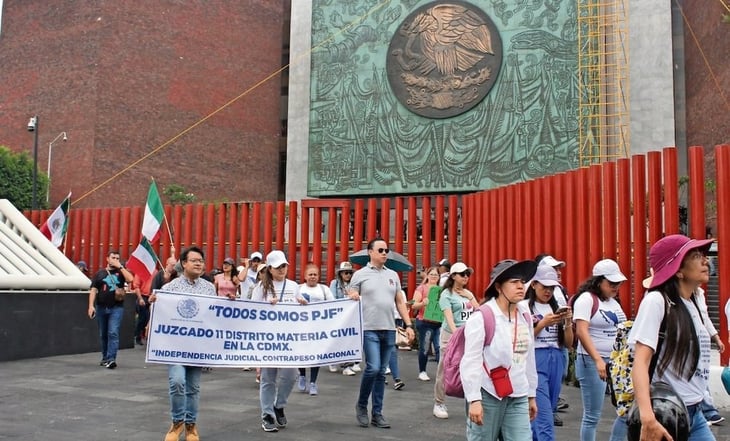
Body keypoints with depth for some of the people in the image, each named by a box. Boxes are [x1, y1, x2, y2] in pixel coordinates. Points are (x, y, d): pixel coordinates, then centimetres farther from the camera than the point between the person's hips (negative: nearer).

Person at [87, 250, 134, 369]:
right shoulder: (100, 273, 9)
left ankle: (111, 359, -16)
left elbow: (130, 279, -14)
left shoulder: (121, 272, 6)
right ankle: (105, 358, 25)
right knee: (103, 335, 12)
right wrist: (91, 305, -7)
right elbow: (93, 290, 4)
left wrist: (120, 267, -11)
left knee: (113, 333, -14)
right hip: (101, 307, 2)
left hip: (116, 308, -2)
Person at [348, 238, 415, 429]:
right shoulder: (360, 274, 0)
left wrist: (408, 324, 8)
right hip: (369, 329, -5)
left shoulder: (393, 275, 13)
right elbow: (351, 300, 0)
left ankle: (377, 413, 17)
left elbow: (400, 302, 15)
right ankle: (361, 405, 12)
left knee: (381, 372, 8)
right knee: (373, 368, -12)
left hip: (389, 330, 5)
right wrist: (352, 297, -23)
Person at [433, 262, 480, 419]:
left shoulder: (468, 293, 16)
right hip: (452, 336, -5)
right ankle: (439, 404, 10)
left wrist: (470, 297, 1)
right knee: (445, 371, 0)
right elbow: (449, 317, -15)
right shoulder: (447, 294, -4)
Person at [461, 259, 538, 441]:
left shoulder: (525, 316, 8)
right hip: (487, 395, -5)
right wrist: (474, 399, -18)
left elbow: (529, 358, 15)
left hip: (518, 397, 5)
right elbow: (471, 360, -14)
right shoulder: (482, 316, -12)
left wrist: (531, 394, 18)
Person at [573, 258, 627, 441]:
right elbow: (581, 332, -20)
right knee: (592, 416, -1)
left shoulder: (613, 302, 13)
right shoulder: (586, 299, -10)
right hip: (592, 362, -7)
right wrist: (598, 360, -28)